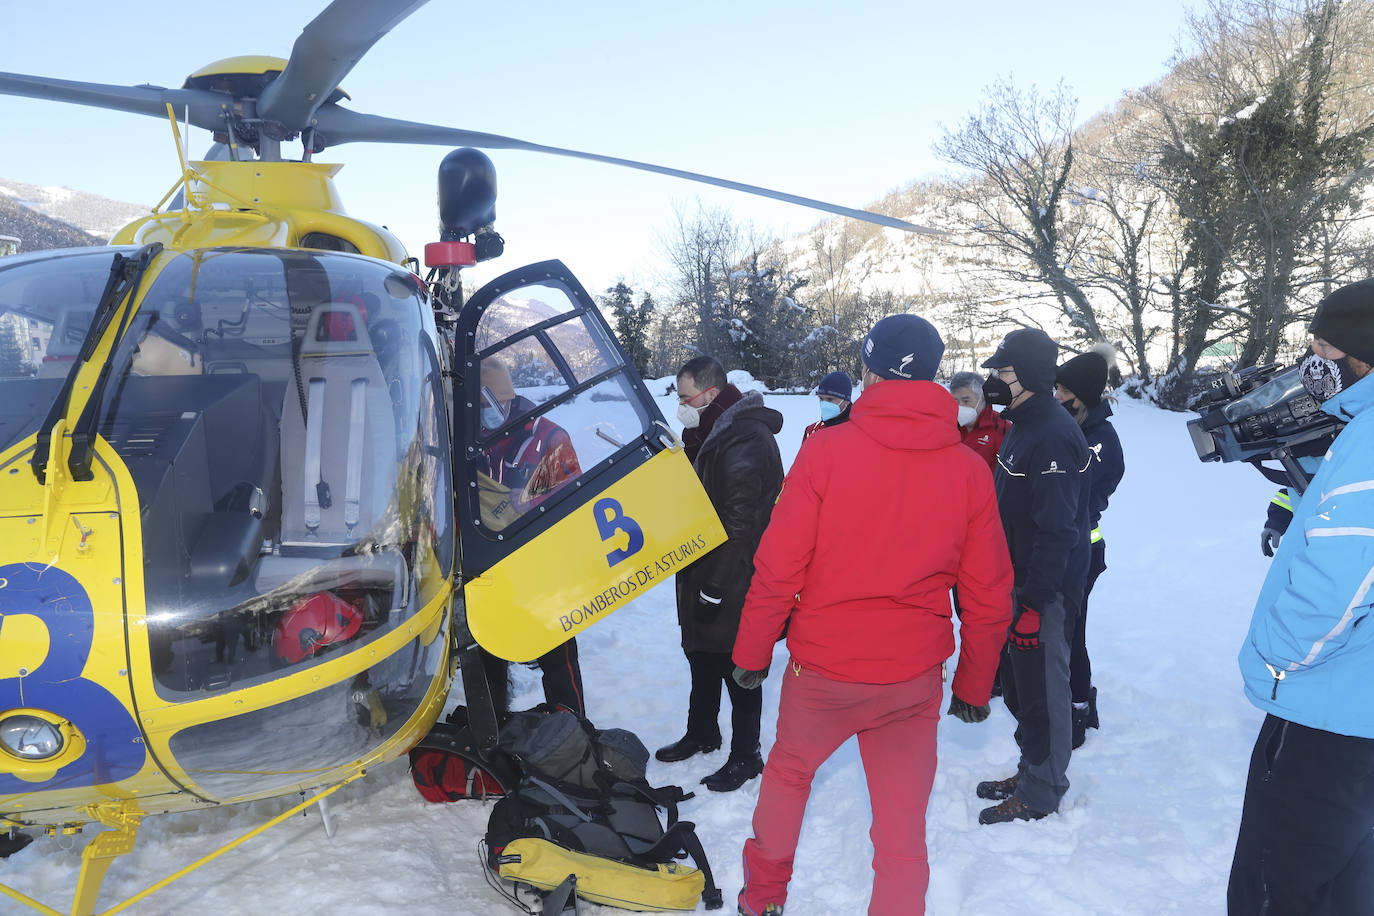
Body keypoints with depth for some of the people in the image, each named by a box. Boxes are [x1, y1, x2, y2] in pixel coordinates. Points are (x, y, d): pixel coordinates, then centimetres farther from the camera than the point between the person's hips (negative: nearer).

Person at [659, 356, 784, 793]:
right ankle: (701, 733, 42)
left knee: (736, 667, 3)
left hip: (734, 582, -10)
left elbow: (739, 522, -26)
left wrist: (715, 584, -24)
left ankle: (745, 757, 19)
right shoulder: (715, 432, 11)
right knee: (702, 658, 23)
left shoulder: (745, 439, -23)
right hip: (707, 575, 10)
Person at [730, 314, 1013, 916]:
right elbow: (988, 597, 0)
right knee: (903, 822, 14)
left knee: (788, 771, 25)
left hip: (822, 665, 0)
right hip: (914, 676, 1)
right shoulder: (970, 471, -6)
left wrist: (752, 650, 2)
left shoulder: (826, 451, -14)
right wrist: (975, 685, 13)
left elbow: (778, 567, -12)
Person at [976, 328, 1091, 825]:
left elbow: (1056, 529, -25)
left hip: (1046, 589, -10)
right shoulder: (1023, 425, 11)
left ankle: (1040, 794, 17)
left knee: (1041, 690, 3)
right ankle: (1030, 771, 35)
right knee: (1019, 685, 19)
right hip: (1018, 581, 10)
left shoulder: (1054, 435, -21)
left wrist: (1034, 601, -24)